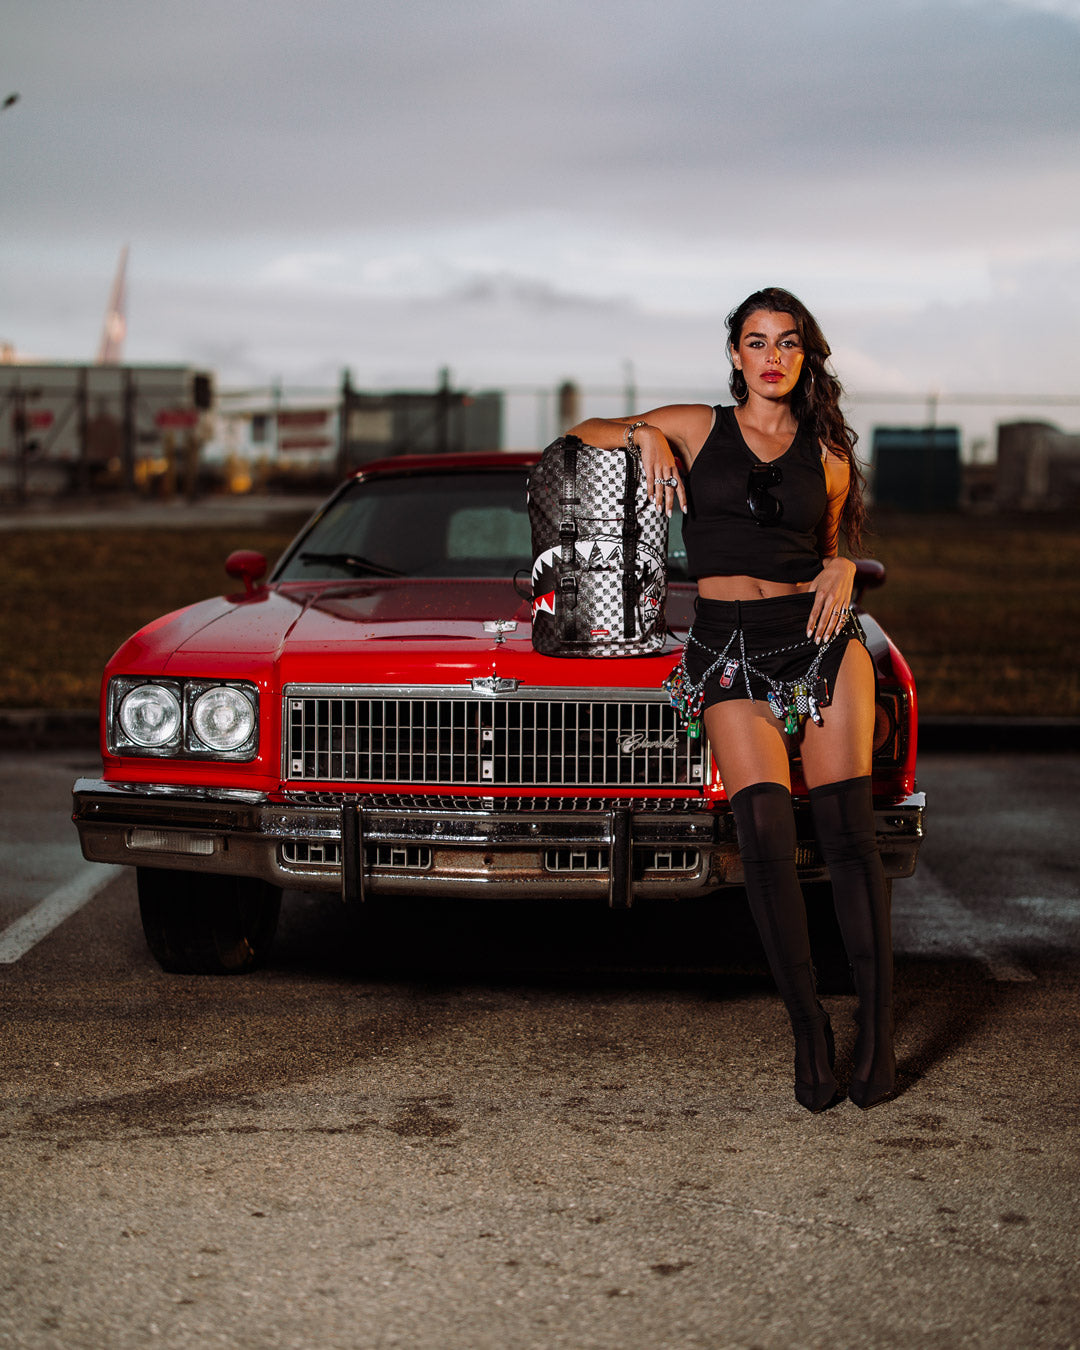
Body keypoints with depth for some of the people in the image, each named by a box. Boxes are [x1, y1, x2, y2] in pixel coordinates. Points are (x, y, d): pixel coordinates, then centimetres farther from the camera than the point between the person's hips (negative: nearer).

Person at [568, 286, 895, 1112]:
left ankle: (879, 1027, -2)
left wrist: (842, 570, 0)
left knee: (849, 833, -6)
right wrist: (643, 436, -2)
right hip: (729, 653, -1)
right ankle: (809, 1033, -5)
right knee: (767, 835, -13)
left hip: (821, 638, 1)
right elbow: (588, 430, 18)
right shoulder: (696, 427, 9)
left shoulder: (828, 456, 11)